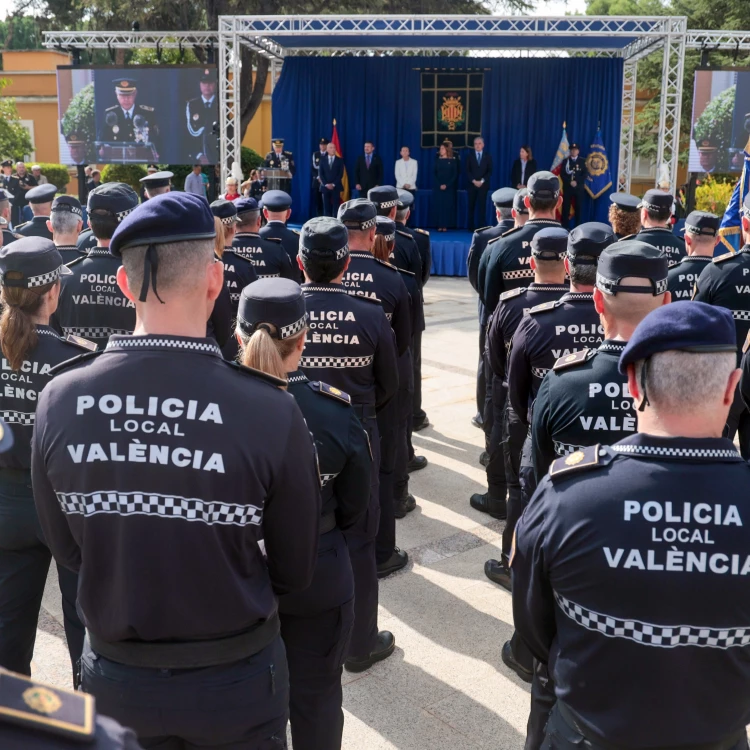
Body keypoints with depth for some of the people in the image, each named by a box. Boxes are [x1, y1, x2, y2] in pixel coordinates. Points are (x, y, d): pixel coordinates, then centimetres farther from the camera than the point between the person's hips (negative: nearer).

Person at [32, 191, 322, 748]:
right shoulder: (271, 412, -25)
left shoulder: (60, 400, -16)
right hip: (236, 682, -2)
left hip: (114, 680, 2)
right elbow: (295, 573, -11)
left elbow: (67, 549, -1)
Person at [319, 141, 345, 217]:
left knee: (336, 206, -5)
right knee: (326, 206, 1)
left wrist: (333, 184, -11)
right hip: (325, 187, 1)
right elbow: (320, 173, 3)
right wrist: (326, 184, -10)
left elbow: (341, 174, -2)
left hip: (336, 187, -1)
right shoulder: (322, 159, 9)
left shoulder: (340, 160, 6)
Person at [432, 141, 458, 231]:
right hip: (438, 187, 2)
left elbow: (455, 175, -2)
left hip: (449, 187, -2)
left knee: (448, 206, -3)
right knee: (438, 206, -2)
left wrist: (447, 185, -12)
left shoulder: (452, 161, 1)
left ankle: (445, 225, 1)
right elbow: (434, 174, 3)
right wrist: (439, 185, -10)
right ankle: (439, 225, 2)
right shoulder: (437, 160, 7)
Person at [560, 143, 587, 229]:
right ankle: (565, 227, -1)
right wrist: (570, 182, -13)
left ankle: (578, 227, 2)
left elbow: (585, 174, 1)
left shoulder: (582, 161, 8)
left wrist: (577, 182, -13)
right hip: (567, 187, 0)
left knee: (578, 208, -1)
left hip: (579, 188, 0)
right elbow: (562, 174, 1)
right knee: (566, 208, -4)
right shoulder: (565, 161, 9)